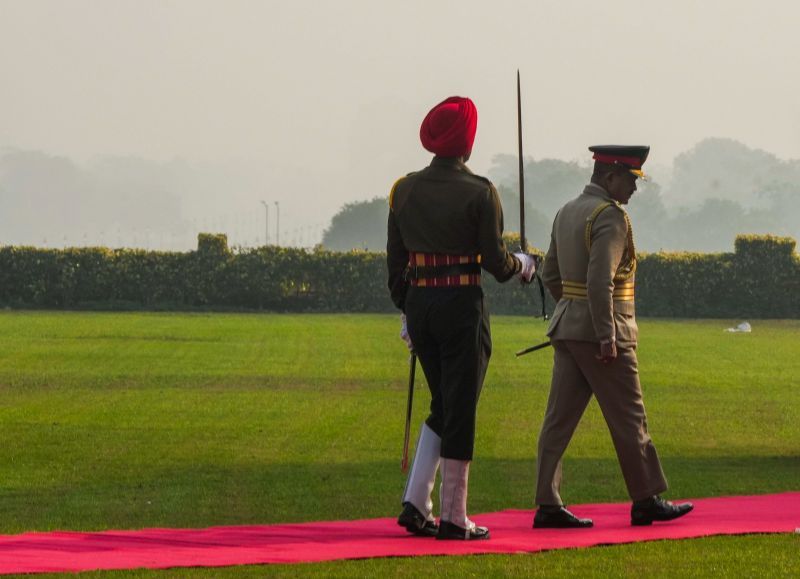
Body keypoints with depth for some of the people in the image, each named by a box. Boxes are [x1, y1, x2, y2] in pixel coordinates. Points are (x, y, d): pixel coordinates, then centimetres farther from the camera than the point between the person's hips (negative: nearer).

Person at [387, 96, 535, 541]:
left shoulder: (405, 189, 5)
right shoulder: (479, 193, -11)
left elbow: (396, 261, 9)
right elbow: (495, 262, -10)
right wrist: (521, 265, 12)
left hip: (419, 305, 6)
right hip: (462, 308, -6)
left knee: (442, 407, 19)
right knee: (461, 411, 2)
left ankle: (415, 504, 9)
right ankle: (453, 519, 5)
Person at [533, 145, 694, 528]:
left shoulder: (567, 212, 13)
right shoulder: (611, 216, -15)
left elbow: (550, 274, 20)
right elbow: (599, 281, -24)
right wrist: (607, 336, -22)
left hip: (566, 328, 9)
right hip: (600, 334, -9)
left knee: (560, 418, 4)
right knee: (628, 419, 2)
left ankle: (548, 505, 2)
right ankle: (647, 501, 10)